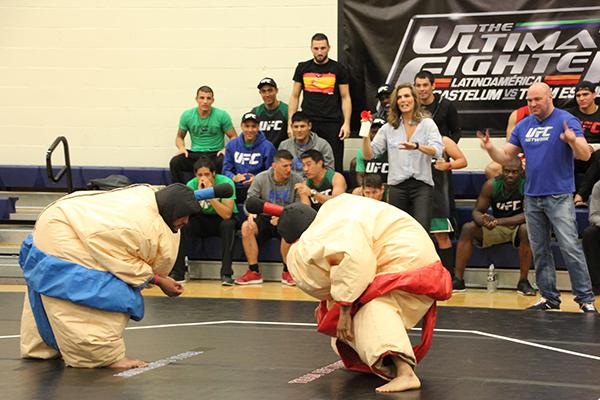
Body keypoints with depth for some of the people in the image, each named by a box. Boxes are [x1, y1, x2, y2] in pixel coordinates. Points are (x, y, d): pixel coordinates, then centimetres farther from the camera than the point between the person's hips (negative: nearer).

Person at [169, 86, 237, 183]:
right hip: (194, 154, 2)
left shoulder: (222, 115, -2)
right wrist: (182, 148, -6)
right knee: (174, 162, -26)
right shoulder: (187, 115, 4)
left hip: (215, 154, -2)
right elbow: (179, 137, 17)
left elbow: (233, 137, 5)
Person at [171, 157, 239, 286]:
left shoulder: (226, 183, -23)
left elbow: (227, 214, -33)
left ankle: (226, 274, -31)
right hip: (202, 219, 2)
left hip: (223, 219, -2)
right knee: (184, 225, -25)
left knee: (227, 225, -35)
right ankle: (178, 272, -18)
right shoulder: (191, 185, -14)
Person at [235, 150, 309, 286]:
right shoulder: (261, 178, 0)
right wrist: (251, 214, -24)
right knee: (246, 227, -29)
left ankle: (287, 271, -18)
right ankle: (254, 272, -20)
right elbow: (250, 201, 1)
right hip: (265, 218, 2)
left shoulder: (296, 179, -5)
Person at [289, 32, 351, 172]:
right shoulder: (303, 68, 10)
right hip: (308, 123, 1)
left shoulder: (338, 69, 5)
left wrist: (346, 123, -6)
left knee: (335, 166, -4)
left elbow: (345, 98, 5)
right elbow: (295, 96, 12)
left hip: (332, 124, -1)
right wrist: (290, 124, 4)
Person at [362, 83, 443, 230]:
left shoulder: (427, 124, 5)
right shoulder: (388, 128, 11)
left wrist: (417, 146, -30)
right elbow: (368, 155, 8)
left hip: (422, 185, -2)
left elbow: (437, 151, -11)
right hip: (397, 186, 2)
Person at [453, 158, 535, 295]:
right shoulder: (491, 185, -13)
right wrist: (484, 221, -34)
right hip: (496, 227, 3)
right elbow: (477, 211, -8)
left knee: (527, 229, -37)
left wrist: (499, 221, -37)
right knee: (468, 228, -19)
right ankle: (458, 280, -16)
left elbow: (528, 215, -27)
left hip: (518, 226, -3)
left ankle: (523, 281, -25)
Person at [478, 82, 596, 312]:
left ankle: (585, 298, -6)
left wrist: (573, 141, -34)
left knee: (570, 248, -11)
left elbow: (585, 155, -13)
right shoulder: (523, 126, 11)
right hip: (532, 197, 6)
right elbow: (506, 157, 13)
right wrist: (490, 149, -8)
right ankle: (549, 297, 17)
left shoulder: (566, 121, -5)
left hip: (559, 196, -6)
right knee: (539, 251, 9)